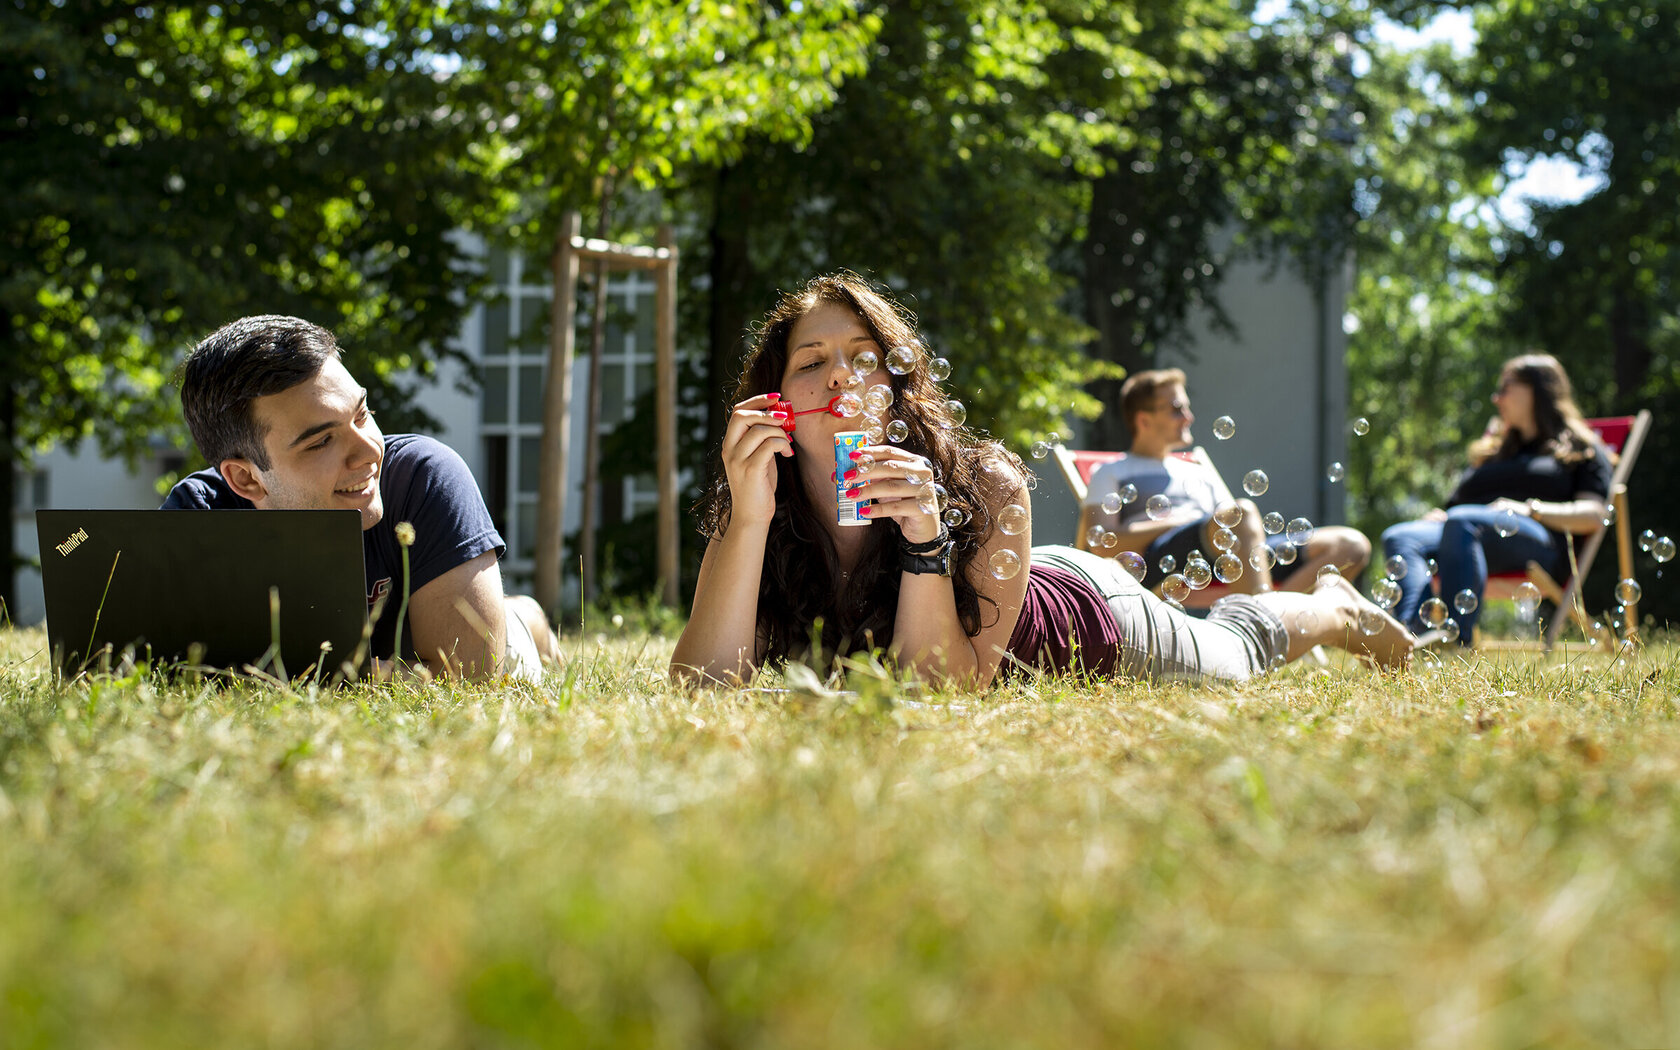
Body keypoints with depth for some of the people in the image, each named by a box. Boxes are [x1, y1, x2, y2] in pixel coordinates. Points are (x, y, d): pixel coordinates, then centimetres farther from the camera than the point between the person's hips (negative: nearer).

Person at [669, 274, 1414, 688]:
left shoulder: (983, 489, -40)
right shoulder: (749, 513, -32)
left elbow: (952, 688, -42)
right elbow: (704, 685, -43)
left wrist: (925, 539, -56)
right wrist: (749, 517, -54)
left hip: (1090, 620, -3)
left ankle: (1339, 609, 57)